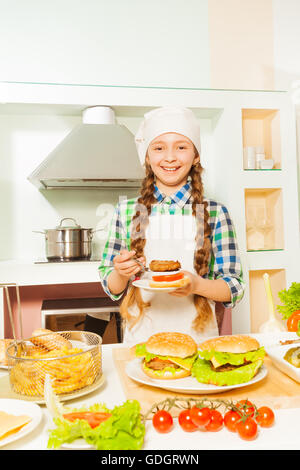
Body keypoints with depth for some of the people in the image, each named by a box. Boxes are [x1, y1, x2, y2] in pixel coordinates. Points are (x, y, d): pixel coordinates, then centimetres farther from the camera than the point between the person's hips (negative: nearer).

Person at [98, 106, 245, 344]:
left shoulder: (215, 213, -1)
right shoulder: (126, 211, 1)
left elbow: (235, 288, 1)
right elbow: (112, 288, 8)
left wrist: (196, 285, -16)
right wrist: (120, 273, -12)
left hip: (197, 336, 0)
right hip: (141, 336, 1)